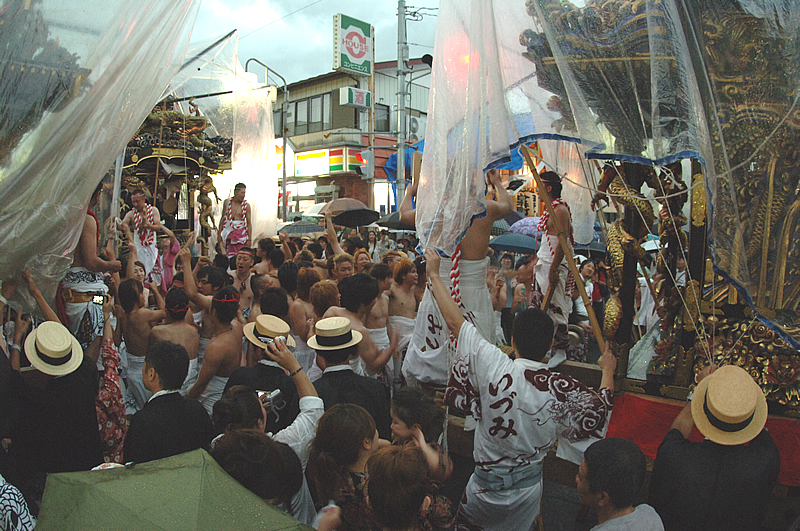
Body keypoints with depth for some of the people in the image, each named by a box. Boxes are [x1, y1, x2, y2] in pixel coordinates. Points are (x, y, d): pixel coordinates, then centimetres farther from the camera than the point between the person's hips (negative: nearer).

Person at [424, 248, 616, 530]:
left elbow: (455, 321, -18)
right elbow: (601, 408, -3)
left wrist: (434, 274, -7)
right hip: (529, 491, 3)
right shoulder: (564, 389, -22)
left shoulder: (495, 368, -27)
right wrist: (607, 370, 15)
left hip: (485, 491, -2)